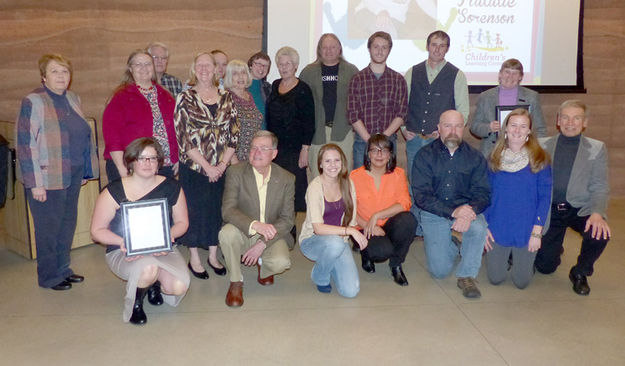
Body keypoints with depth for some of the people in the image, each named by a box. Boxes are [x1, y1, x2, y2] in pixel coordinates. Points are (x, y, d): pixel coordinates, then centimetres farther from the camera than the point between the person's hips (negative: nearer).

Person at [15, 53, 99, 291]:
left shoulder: (73, 99, 11)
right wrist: (35, 182, -18)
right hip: (47, 177, -7)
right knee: (48, 227, 3)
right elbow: (25, 143, -14)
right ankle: (49, 277, 18)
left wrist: (86, 171, 17)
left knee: (68, 223, 14)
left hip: (73, 175, 7)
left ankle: (63, 269, 29)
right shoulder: (33, 101, -10)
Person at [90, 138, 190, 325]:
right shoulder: (114, 191, -7)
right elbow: (97, 230, -3)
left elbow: (182, 222, 8)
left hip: (162, 249, 3)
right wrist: (122, 241, -22)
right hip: (123, 253, -3)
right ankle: (134, 303, -1)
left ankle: (155, 284, 16)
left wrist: (169, 235, -15)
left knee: (179, 286, -24)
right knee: (148, 267, -38)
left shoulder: (171, 187, 1)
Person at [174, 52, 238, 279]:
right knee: (194, 209, 4)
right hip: (193, 167, -3)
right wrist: (207, 166, -14)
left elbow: (234, 134, 3)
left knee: (217, 209, 10)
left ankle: (213, 255, 25)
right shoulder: (185, 99, -3)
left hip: (221, 168, 3)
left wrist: (222, 164, -7)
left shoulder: (226, 98, 6)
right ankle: (194, 258, 19)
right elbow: (184, 137, -10)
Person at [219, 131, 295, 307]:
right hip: (243, 233, 0)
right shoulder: (236, 172, -9)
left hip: (271, 236, 1)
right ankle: (236, 282, -8)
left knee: (281, 263, -28)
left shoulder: (287, 179, -4)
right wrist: (255, 225, -38)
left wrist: (263, 243, -19)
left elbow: (287, 219, -6)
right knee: (227, 232, -33)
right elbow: (228, 210, -19)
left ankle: (263, 266, 13)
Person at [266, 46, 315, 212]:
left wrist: (305, 150, -15)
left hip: (294, 149, -5)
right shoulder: (274, 86, 12)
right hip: (274, 148, 5)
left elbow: (309, 122, -8)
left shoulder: (303, 89, -6)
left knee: (294, 186, -4)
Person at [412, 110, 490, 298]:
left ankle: (466, 276, -10)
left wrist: (468, 212, -27)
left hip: (466, 208, 1)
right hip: (433, 213, -1)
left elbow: (483, 194, -5)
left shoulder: (475, 157, 1)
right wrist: (452, 212, -25)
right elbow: (421, 196, -13)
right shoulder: (424, 156, -5)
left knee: (478, 227, -34)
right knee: (439, 271, -10)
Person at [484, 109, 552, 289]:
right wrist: (484, 226, -2)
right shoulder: (494, 159, 2)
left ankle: (522, 260, 36)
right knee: (495, 278, 5)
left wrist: (537, 231, -12)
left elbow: (545, 197, -6)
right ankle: (507, 257, 37)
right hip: (497, 229, 2)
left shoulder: (540, 159, -5)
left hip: (526, 232, -2)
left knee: (521, 281, 4)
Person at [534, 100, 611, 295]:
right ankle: (555, 249, 39)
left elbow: (599, 187, -4)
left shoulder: (597, 149, 3)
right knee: (545, 267, 0)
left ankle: (580, 273, -1)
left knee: (599, 233, -33)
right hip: (550, 211, 1)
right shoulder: (542, 146, 6)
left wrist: (597, 213, -24)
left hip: (580, 210, -1)